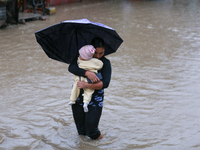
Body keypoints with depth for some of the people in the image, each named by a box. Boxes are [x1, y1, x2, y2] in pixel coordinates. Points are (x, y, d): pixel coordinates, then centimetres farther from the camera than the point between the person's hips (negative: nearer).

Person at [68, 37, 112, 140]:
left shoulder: (105, 63, -7)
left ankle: (96, 135, 26)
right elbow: (71, 68, -19)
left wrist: (87, 85, -31)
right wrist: (87, 73, -33)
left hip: (95, 98, -2)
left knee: (91, 127, -7)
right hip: (78, 95, 2)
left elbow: (105, 83, -18)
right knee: (81, 129, 9)